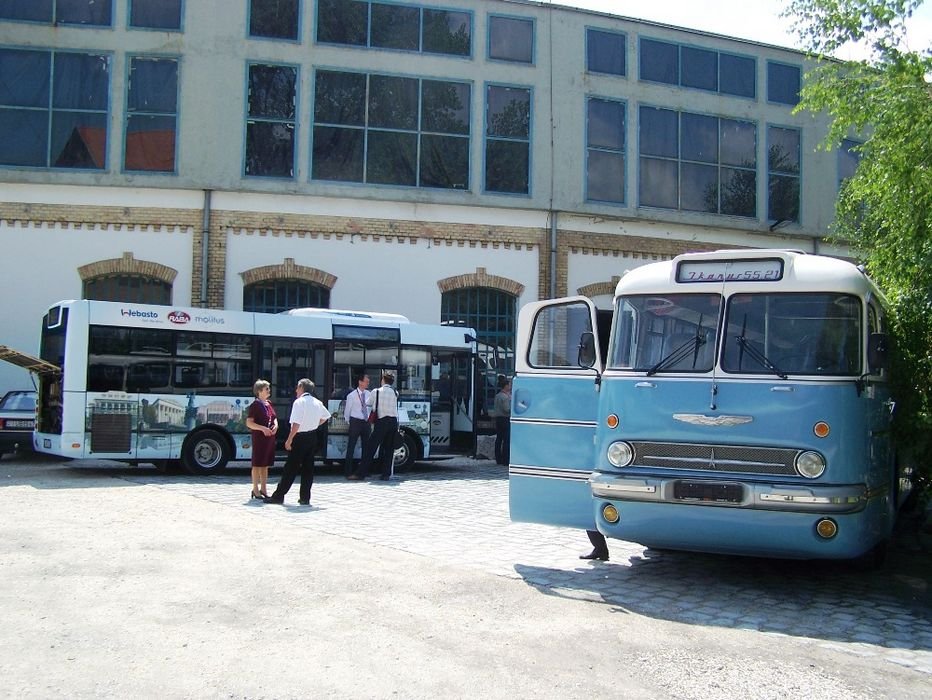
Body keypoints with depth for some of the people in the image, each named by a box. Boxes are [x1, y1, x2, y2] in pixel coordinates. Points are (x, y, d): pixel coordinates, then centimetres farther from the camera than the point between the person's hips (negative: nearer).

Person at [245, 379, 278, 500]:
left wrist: (275, 425, 0)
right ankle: (255, 490, 6)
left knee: (265, 465, 12)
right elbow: (249, 423, -14)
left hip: (270, 437, 8)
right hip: (259, 438, -8)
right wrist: (262, 428, -24)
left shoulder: (269, 404, 14)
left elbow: (274, 418, 22)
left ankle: (263, 489, 20)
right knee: (257, 464, -1)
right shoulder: (255, 405, -10)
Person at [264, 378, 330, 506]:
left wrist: (289, 439, -18)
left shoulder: (299, 402, -15)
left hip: (300, 437, -7)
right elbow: (326, 416, 22)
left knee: (291, 468, -3)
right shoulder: (317, 402, 8)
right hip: (312, 437, 7)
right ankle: (305, 498, 9)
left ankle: (279, 496, 2)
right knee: (308, 467, 9)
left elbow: (296, 424, -21)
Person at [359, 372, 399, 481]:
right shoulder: (395, 393, 7)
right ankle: (386, 474, 7)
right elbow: (391, 404, 13)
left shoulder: (376, 392, 0)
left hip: (381, 422, -3)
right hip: (393, 421, 3)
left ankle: (362, 473, 0)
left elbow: (367, 403, 11)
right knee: (389, 449, 9)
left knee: (371, 447, 0)